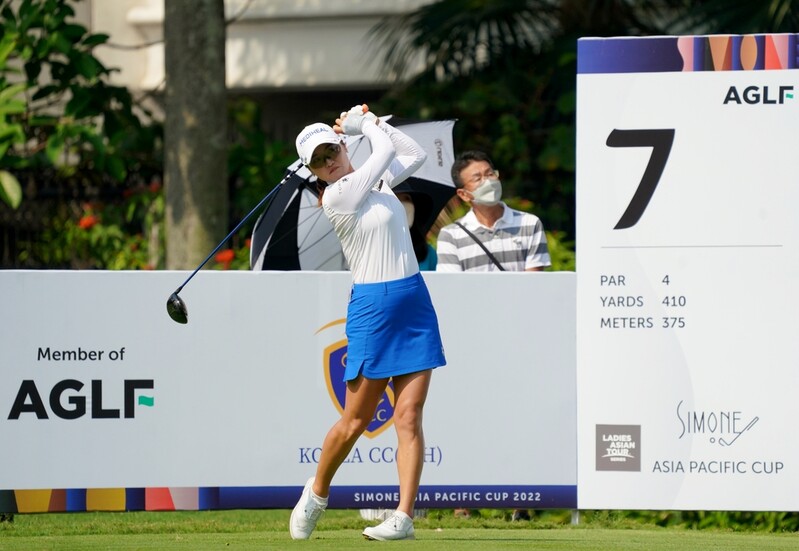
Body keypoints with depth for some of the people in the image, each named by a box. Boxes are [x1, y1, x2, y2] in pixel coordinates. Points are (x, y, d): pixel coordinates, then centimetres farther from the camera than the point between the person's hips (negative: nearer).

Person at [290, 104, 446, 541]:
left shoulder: (374, 180, 12)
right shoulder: (337, 195, -11)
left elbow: (415, 154, 21)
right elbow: (388, 151, -7)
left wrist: (368, 122, 16)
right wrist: (365, 123, 10)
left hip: (415, 304, 6)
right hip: (372, 307, -6)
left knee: (408, 417, -4)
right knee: (355, 422, 0)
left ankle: (404, 517, -7)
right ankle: (317, 493, 24)